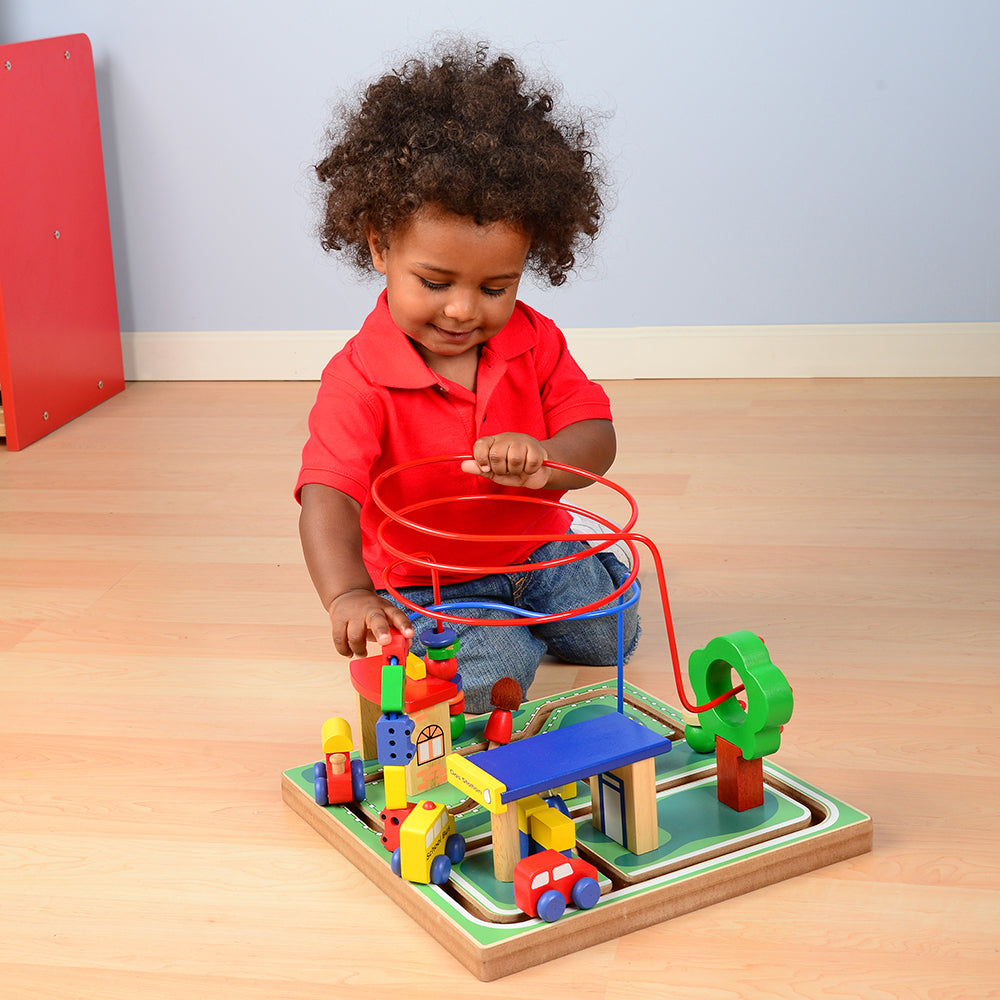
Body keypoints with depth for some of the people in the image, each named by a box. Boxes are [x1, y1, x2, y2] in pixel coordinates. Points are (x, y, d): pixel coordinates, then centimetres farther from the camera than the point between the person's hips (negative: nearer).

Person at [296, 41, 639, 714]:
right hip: (425, 584, -5)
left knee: (609, 634, -3)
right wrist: (347, 595, -55)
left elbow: (596, 440, -8)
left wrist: (545, 461, -34)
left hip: (533, 546, 5)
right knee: (487, 678, -26)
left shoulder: (535, 342, -8)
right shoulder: (359, 380, -25)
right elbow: (327, 499, -35)